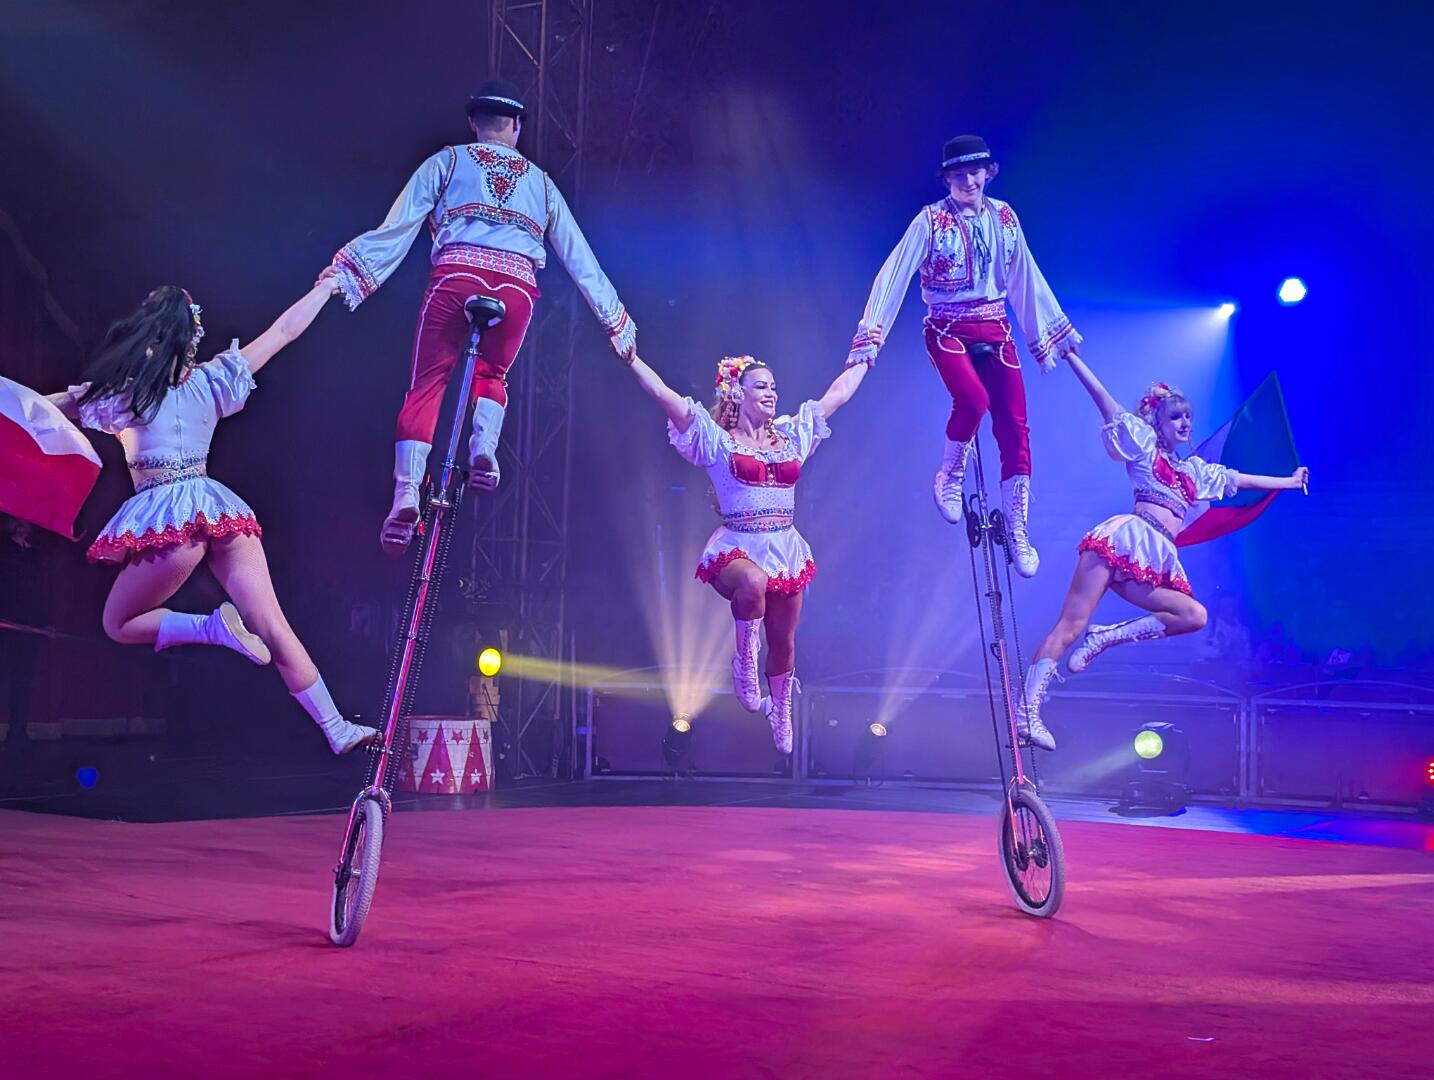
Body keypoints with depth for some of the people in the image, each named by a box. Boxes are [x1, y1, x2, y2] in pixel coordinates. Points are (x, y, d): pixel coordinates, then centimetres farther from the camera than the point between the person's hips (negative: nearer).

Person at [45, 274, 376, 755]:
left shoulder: (117, 393, 3)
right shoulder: (210, 381, 8)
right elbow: (285, 330, 15)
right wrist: (326, 286, 27)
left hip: (166, 517, -3)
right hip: (219, 510, 3)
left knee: (118, 623, 15)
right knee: (272, 626, 2)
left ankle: (214, 627, -11)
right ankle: (336, 729, -4)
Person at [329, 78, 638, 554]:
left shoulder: (447, 161, 18)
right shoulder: (540, 181, 26)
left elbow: (398, 227, 7)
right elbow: (579, 258, 27)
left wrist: (349, 274, 7)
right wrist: (615, 319, 31)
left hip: (455, 277, -2)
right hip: (517, 287, 2)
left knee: (426, 383, 4)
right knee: (492, 373, 25)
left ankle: (406, 492, -13)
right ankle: (484, 448, -3)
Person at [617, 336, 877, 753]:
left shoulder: (792, 436, 12)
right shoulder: (716, 440, 0)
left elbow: (839, 393, 23)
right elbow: (662, 393, -8)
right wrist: (630, 357, -15)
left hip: (787, 550, 5)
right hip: (737, 549, -5)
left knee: (783, 641, 11)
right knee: (752, 582, -40)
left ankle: (781, 715, 36)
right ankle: (745, 662, -17)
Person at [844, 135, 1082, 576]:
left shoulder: (1004, 216, 7)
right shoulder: (931, 220, -5)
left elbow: (1026, 278, 14)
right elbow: (894, 276, -11)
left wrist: (1054, 331, 16)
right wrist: (869, 335, -19)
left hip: (995, 329, 4)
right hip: (948, 330, -4)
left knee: (1015, 429, -5)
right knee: (973, 398, -33)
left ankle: (1019, 534, 5)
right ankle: (949, 477, -4)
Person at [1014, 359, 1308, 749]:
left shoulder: (1194, 469, 30)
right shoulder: (1142, 443, 13)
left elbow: (1240, 479, 42)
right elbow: (1102, 398, 5)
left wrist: (1289, 482, 49)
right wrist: (1068, 353, -1)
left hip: (1155, 563, 7)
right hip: (1125, 540, -7)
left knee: (1194, 617, -15)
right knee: (1070, 625, -18)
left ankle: (1107, 637, -11)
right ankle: (1027, 711, -24)